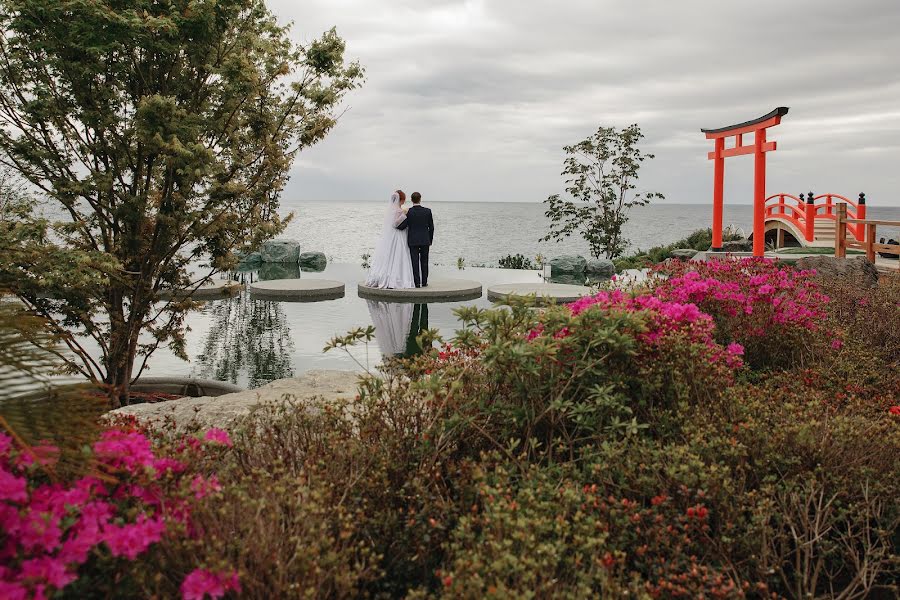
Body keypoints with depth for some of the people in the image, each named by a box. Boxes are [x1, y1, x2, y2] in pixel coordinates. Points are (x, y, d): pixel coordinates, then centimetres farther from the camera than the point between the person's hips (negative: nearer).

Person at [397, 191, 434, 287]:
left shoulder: (408, 212, -9)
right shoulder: (427, 211, -3)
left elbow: (402, 226, -12)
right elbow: (431, 227, 1)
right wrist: (430, 240, 11)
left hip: (413, 241, -1)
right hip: (425, 240, 2)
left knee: (415, 262, 2)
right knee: (424, 262, 10)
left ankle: (417, 283, 0)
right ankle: (424, 282, 12)